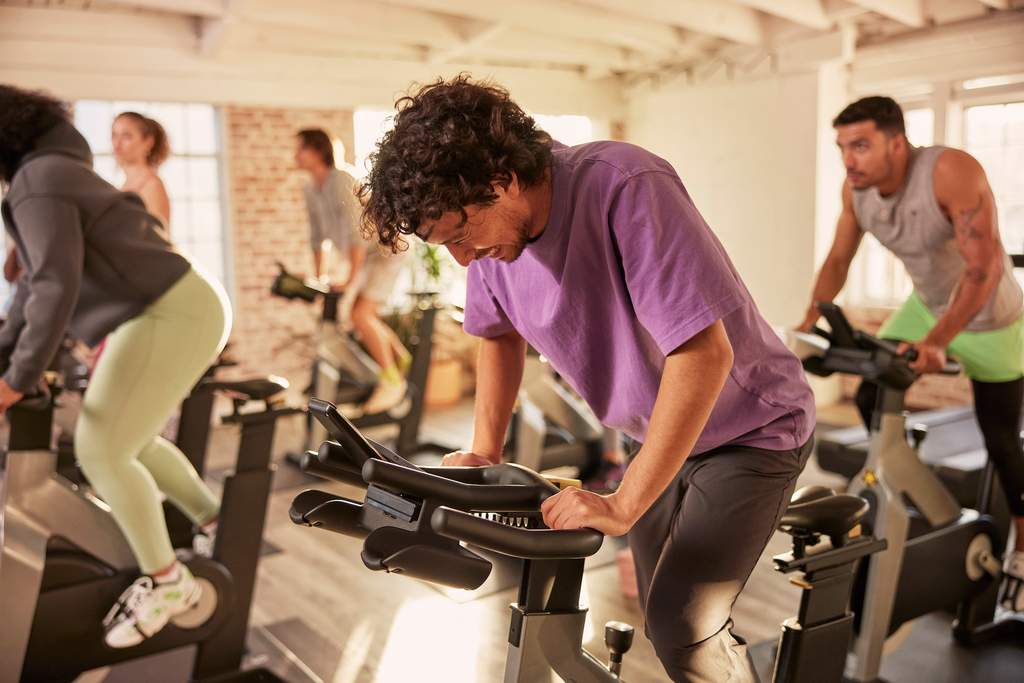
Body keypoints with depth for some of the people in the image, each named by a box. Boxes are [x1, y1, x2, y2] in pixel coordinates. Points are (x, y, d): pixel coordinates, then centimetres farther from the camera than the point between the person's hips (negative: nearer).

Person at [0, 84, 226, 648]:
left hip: (170, 316, -10)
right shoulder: (49, 175, 20)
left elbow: (57, 287, -22)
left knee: (100, 451, -7)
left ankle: (166, 583, 7)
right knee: (130, 441, 20)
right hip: (175, 310, 10)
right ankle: (214, 523, 33)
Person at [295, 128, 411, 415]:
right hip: (367, 255, 9)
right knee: (362, 318, 10)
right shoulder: (311, 189, 3)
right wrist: (319, 278, 9)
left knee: (361, 315, -19)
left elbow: (356, 231, -29)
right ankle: (401, 360, 28)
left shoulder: (341, 181, -24)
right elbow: (318, 235, 11)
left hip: (387, 251, -9)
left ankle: (392, 380, -8)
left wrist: (352, 279, -30)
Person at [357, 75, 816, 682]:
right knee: (662, 617, 14)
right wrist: (485, 451, -1)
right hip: (664, 433, 7)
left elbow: (704, 352, -35)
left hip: (753, 428, -7)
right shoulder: (494, 230, -10)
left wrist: (623, 506, -33)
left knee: (684, 623, -16)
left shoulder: (624, 187, -32)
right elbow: (500, 332, 10)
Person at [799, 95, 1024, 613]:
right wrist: (808, 325, -10)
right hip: (925, 306, 6)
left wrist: (936, 341, -48)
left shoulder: (952, 172, -34)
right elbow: (837, 261, -2)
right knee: (870, 399, -1)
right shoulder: (856, 187, -14)